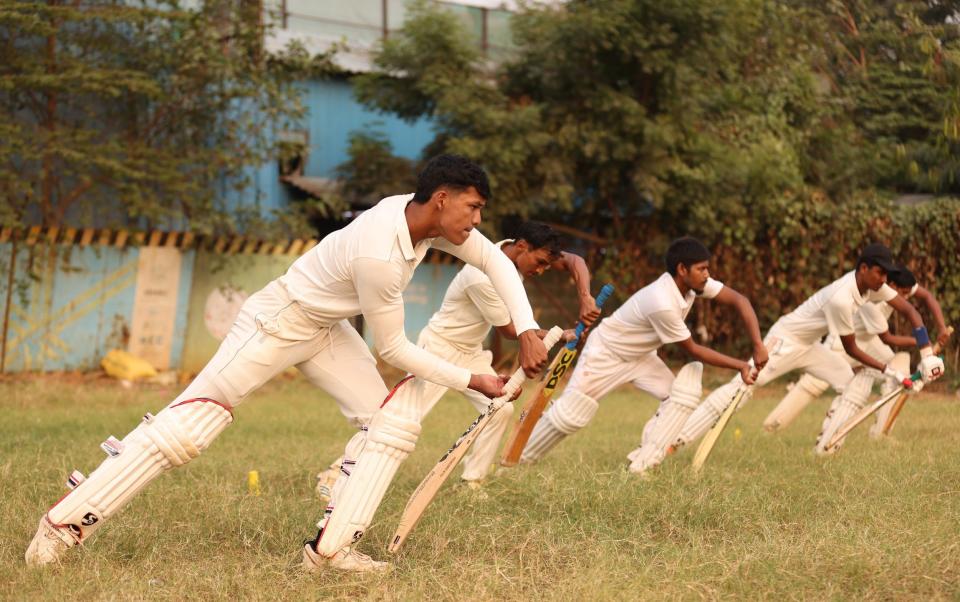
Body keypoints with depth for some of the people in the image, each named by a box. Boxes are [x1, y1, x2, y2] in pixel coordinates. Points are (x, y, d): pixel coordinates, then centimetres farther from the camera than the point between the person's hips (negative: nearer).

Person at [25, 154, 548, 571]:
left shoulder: (431, 214, -11)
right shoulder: (379, 254, -34)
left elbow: (495, 261, 3)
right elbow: (393, 349, -22)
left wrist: (526, 330, -9)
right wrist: (471, 382, -15)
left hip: (324, 331, 9)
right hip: (276, 325, -9)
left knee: (390, 422, -1)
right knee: (185, 428, -11)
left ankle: (332, 543, 3)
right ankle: (64, 523, -3)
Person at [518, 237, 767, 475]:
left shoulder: (694, 282, -15)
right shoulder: (662, 303, -36)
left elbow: (738, 299, -12)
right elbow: (692, 350, -25)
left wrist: (757, 345, -23)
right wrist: (741, 366, -21)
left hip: (640, 355, 8)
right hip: (606, 354, -8)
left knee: (685, 393, -10)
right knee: (569, 417, -8)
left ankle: (642, 465, -8)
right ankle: (517, 460, 13)